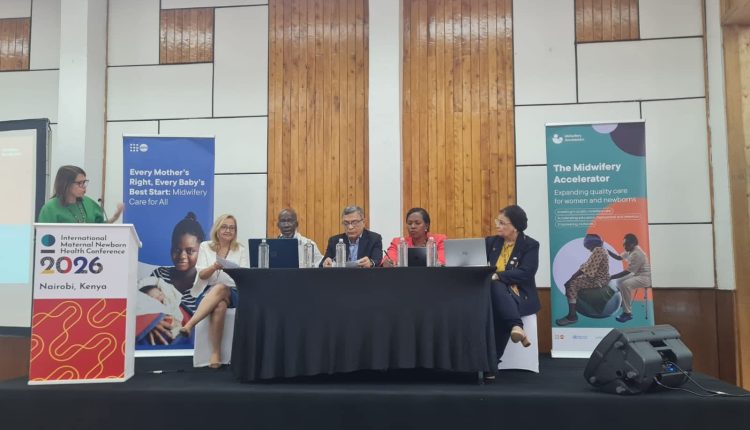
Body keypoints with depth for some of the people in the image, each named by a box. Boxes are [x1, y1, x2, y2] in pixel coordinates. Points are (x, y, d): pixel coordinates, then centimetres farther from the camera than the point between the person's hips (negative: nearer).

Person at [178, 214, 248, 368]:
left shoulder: (241, 250, 10)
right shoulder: (205, 246, 10)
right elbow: (201, 275, -1)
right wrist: (214, 267, -23)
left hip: (232, 293, 0)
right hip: (207, 293, 0)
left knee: (219, 288, -38)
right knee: (219, 306, -37)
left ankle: (189, 325, -43)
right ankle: (216, 353, -33)